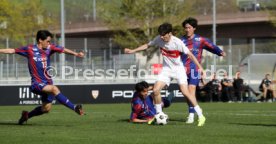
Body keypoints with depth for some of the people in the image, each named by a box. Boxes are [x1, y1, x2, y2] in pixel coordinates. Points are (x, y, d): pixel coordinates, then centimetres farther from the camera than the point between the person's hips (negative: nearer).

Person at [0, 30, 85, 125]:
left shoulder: (49, 48, 4)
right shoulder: (30, 49, -4)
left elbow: (63, 50, -7)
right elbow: (12, 51, 3)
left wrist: (76, 54, -21)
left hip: (47, 82, 5)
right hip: (37, 84, -5)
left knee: (46, 108, 9)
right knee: (54, 89, -31)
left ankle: (27, 115, 34)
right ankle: (75, 108, -35)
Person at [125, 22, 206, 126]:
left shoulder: (177, 42, -22)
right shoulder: (158, 39, -9)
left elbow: (189, 54, -15)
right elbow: (147, 45, 9)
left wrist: (199, 67, -18)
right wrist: (133, 51, 8)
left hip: (178, 69, -5)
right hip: (166, 69, 5)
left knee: (185, 92, -17)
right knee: (156, 90, -9)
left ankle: (200, 116, -10)